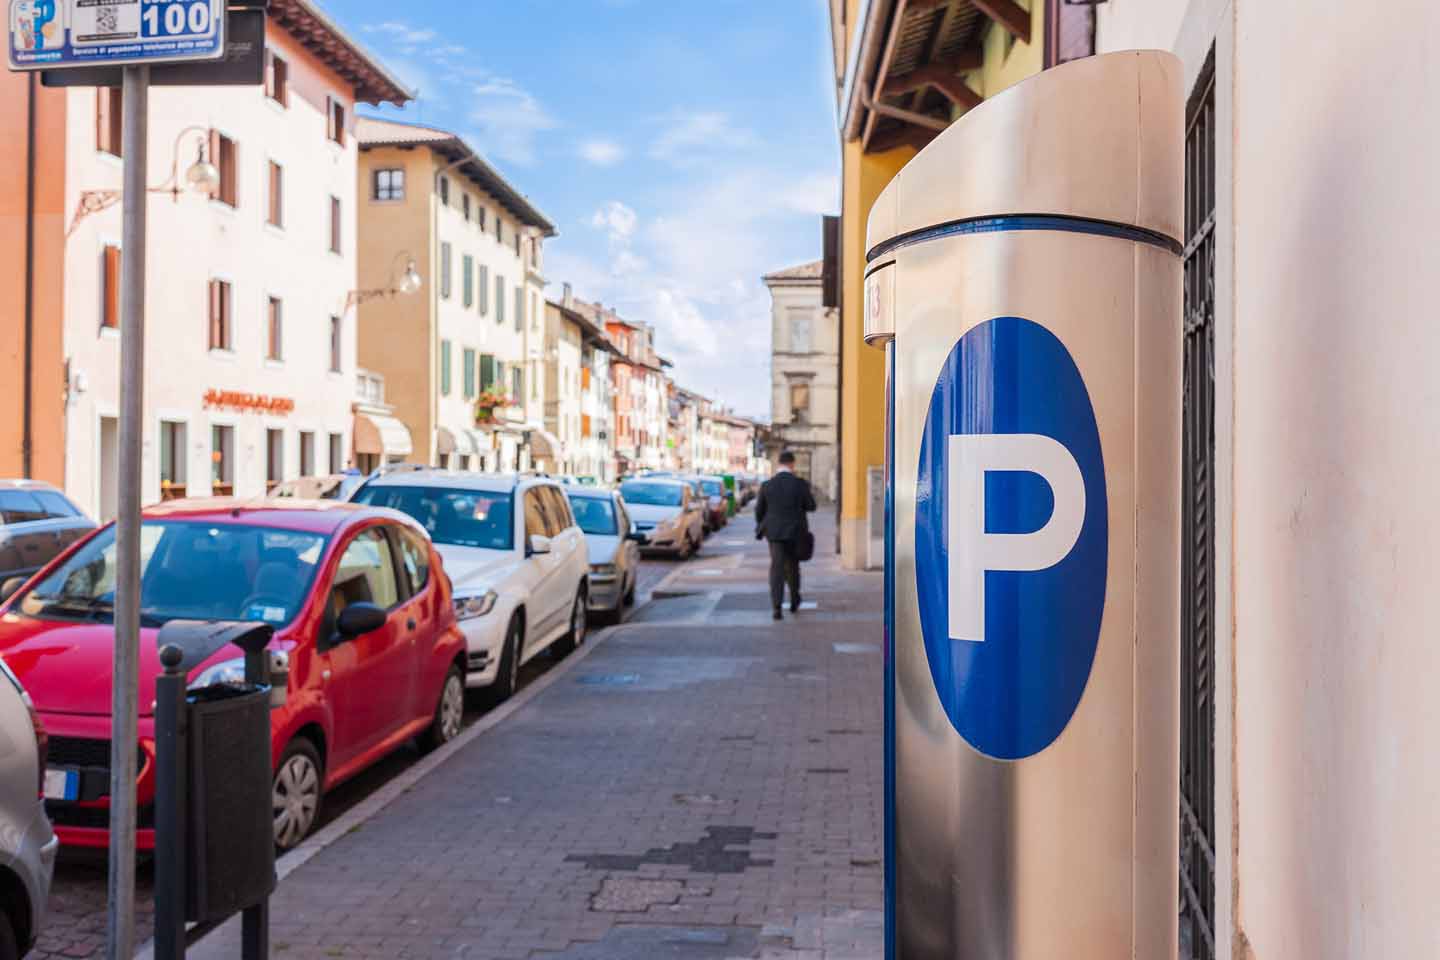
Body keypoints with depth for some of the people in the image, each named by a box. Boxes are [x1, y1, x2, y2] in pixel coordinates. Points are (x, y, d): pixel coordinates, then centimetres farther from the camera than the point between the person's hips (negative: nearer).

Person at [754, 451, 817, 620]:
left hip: (774, 531, 0)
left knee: (777, 568, -1)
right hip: (795, 531, 0)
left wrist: (761, 527, 23)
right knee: (792, 565, 20)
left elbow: (759, 510, 4)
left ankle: (777, 607, -15)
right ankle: (794, 601, 32)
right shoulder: (800, 483, -10)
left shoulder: (767, 485, -3)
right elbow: (811, 506, -4)